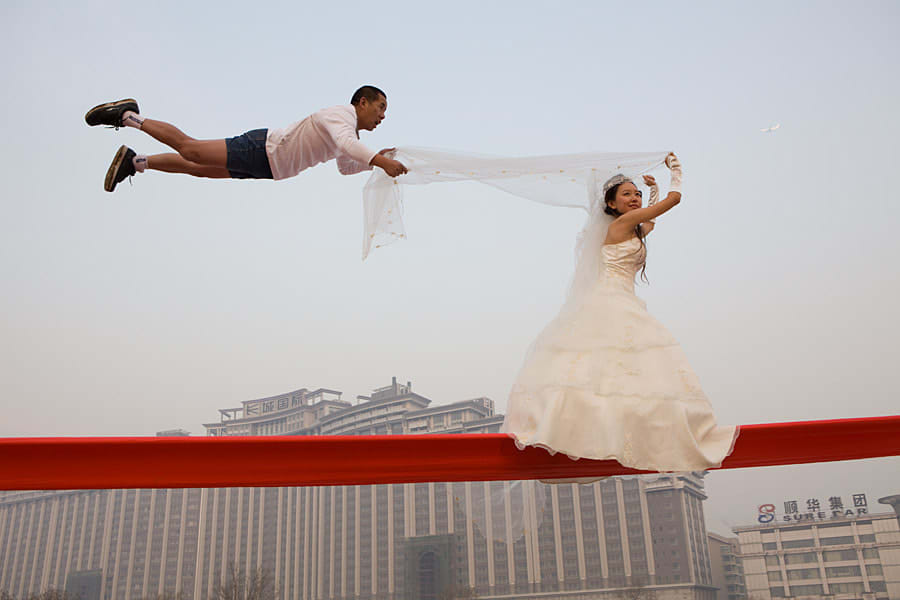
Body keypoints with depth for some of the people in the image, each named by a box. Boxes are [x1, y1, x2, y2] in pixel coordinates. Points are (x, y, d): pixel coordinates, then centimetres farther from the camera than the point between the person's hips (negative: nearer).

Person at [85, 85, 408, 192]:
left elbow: (345, 166, 23)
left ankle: (134, 161, 26)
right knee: (189, 149, -4)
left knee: (199, 168, 15)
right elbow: (344, 144, -40)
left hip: (268, 166, 9)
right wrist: (378, 161, -50)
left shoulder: (350, 128, 13)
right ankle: (128, 116, 9)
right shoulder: (341, 116, -18)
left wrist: (375, 158, 10)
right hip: (261, 151, -9)